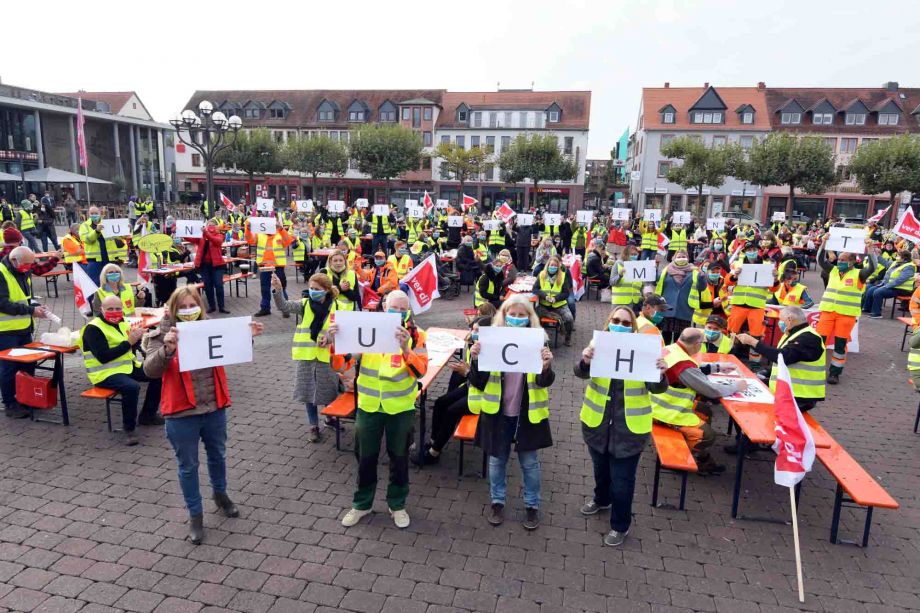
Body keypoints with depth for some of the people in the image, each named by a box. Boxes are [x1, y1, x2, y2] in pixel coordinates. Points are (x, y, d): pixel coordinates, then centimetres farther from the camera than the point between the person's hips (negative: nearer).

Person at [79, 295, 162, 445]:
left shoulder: (121, 323, 10)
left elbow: (131, 349, 12)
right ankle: (128, 428, -16)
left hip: (126, 366, 8)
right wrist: (128, 342, -25)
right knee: (131, 386, -34)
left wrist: (137, 338, -10)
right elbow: (104, 357, -23)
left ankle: (147, 415, 14)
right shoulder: (93, 329, -13)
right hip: (105, 372, -8)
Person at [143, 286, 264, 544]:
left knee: (218, 455, 23)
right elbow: (150, 370, -19)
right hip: (182, 413, -3)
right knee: (188, 466, 11)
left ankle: (220, 494, 48)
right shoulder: (161, 335, -9)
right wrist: (168, 349, -37)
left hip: (214, 408, 3)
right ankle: (195, 514, 29)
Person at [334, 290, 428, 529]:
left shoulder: (415, 334, -8)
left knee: (399, 457, 13)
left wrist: (405, 348, -35)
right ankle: (361, 504, 35)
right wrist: (335, 340, -27)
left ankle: (397, 504, 34)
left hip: (400, 407, -1)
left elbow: (420, 371, -19)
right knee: (365, 456, 14)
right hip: (368, 405, 1)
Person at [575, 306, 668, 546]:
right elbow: (581, 373, -20)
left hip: (629, 428, -3)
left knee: (622, 479, 7)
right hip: (597, 423, 3)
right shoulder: (598, 345, -7)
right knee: (600, 468, 26)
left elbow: (657, 388, -12)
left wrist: (660, 374, -34)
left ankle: (620, 525, 30)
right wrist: (585, 361, -42)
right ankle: (602, 499, 55)